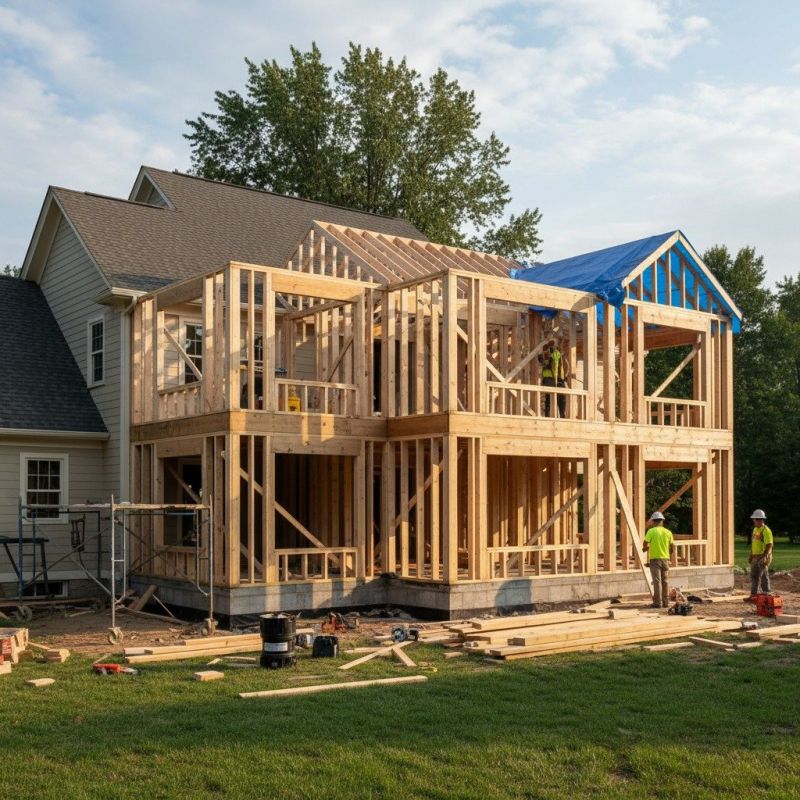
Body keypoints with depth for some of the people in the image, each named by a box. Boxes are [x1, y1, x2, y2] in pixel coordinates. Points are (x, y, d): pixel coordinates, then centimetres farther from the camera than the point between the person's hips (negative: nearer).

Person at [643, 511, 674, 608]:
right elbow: (672, 547, 7)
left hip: (655, 558, -4)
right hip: (665, 559, 4)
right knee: (664, 581, 12)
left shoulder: (651, 531, -8)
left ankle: (658, 603, -5)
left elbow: (645, 545, -11)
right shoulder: (668, 532, 4)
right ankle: (666, 602, 14)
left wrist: (646, 548, 11)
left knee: (657, 581, -3)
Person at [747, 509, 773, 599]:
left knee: (763, 576, -5)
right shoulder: (755, 529, 14)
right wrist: (751, 556, 19)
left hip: (763, 557, -9)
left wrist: (764, 557, -27)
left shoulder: (766, 530, -14)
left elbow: (769, 545, -20)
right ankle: (753, 595, 14)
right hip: (755, 557, 9)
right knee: (754, 576, 10)